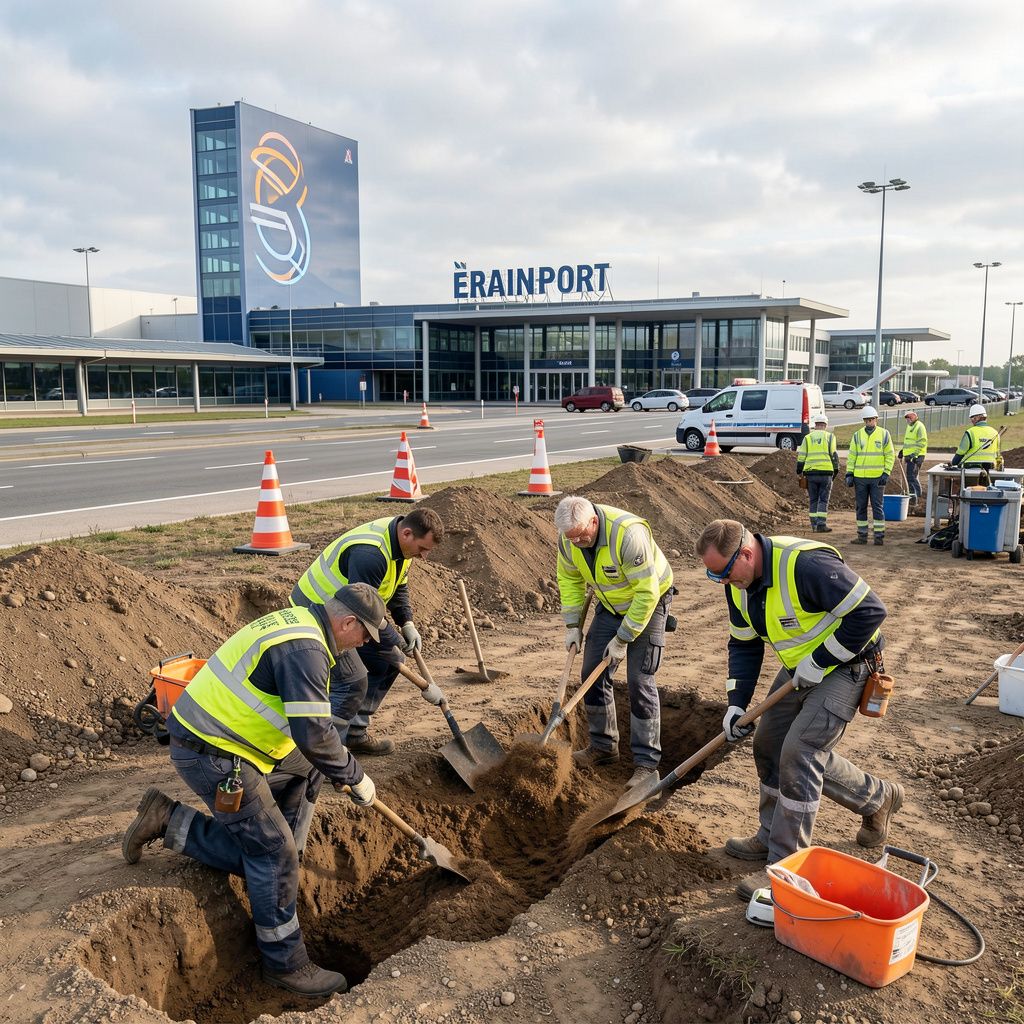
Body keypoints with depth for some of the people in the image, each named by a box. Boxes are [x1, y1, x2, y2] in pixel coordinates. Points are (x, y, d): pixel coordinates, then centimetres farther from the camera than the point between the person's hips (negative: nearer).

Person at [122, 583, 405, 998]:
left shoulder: (299, 621, 10)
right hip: (209, 753, -10)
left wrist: (339, 766, 25)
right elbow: (313, 734, -25)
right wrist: (355, 777, -9)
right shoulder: (305, 649, -21)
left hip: (216, 735, 10)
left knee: (306, 770, 18)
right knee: (272, 851, -4)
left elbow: (307, 720, 22)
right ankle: (285, 963, 9)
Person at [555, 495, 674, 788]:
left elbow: (647, 592, -31)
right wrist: (572, 625, -3)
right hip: (611, 605, 7)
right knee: (593, 673, 5)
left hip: (648, 602, -6)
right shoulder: (568, 538, -16)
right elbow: (569, 579, 3)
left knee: (640, 681, -11)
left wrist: (622, 639, -25)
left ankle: (646, 762, -1)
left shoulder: (629, 534, -37)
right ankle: (603, 747, 22)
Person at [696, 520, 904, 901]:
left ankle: (785, 864, -3)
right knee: (770, 744, 10)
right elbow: (743, 645, 6)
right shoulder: (739, 584, -4)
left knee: (800, 753, -14)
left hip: (845, 666, -9)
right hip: (800, 668, 9)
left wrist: (820, 661, -23)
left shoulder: (807, 565, -32)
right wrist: (736, 704, -3)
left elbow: (870, 611, -28)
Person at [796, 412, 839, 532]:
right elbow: (834, 455, 0)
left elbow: (801, 456, 6)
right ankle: (821, 524, -7)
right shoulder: (829, 436, 5)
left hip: (811, 472, 2)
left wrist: (799, 471, 14)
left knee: (813, 500, 9)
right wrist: (836, 470, 8)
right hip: (826, 472, -2)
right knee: (823, 500, 1)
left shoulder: (807, 437, 9)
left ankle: (814, 525, 9)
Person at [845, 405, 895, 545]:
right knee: (861, 507, 7)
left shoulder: (884, 434, 2)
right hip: (860, 477, 2)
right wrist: (849, 474, 1)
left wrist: (886, 473, -6)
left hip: (877, 477, -2)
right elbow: (851, 456, 9)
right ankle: (862, 535, 13)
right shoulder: (857, 436, 7)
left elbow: (890, 455, 3)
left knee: (877, 507, -2)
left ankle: (879, 535, 4)